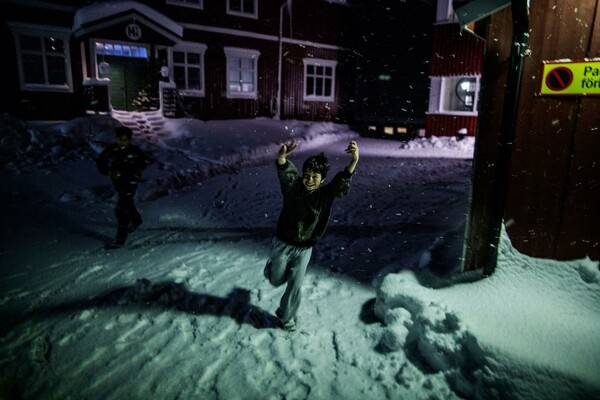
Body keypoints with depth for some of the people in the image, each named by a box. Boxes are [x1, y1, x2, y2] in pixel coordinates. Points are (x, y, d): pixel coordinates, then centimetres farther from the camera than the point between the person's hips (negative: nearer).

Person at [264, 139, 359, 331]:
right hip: (283, 244, 0)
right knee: (276, 281, 15)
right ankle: (273, 265, 52)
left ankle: (286, 316, 35)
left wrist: (354, 160, -51)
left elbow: (343, 180, -31)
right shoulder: (293, 186, -16)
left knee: (295, 286, 9)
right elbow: (285, 171, -36)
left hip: (304, 249, 1)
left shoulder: (326, 194, -14)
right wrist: (282, 156, -61)